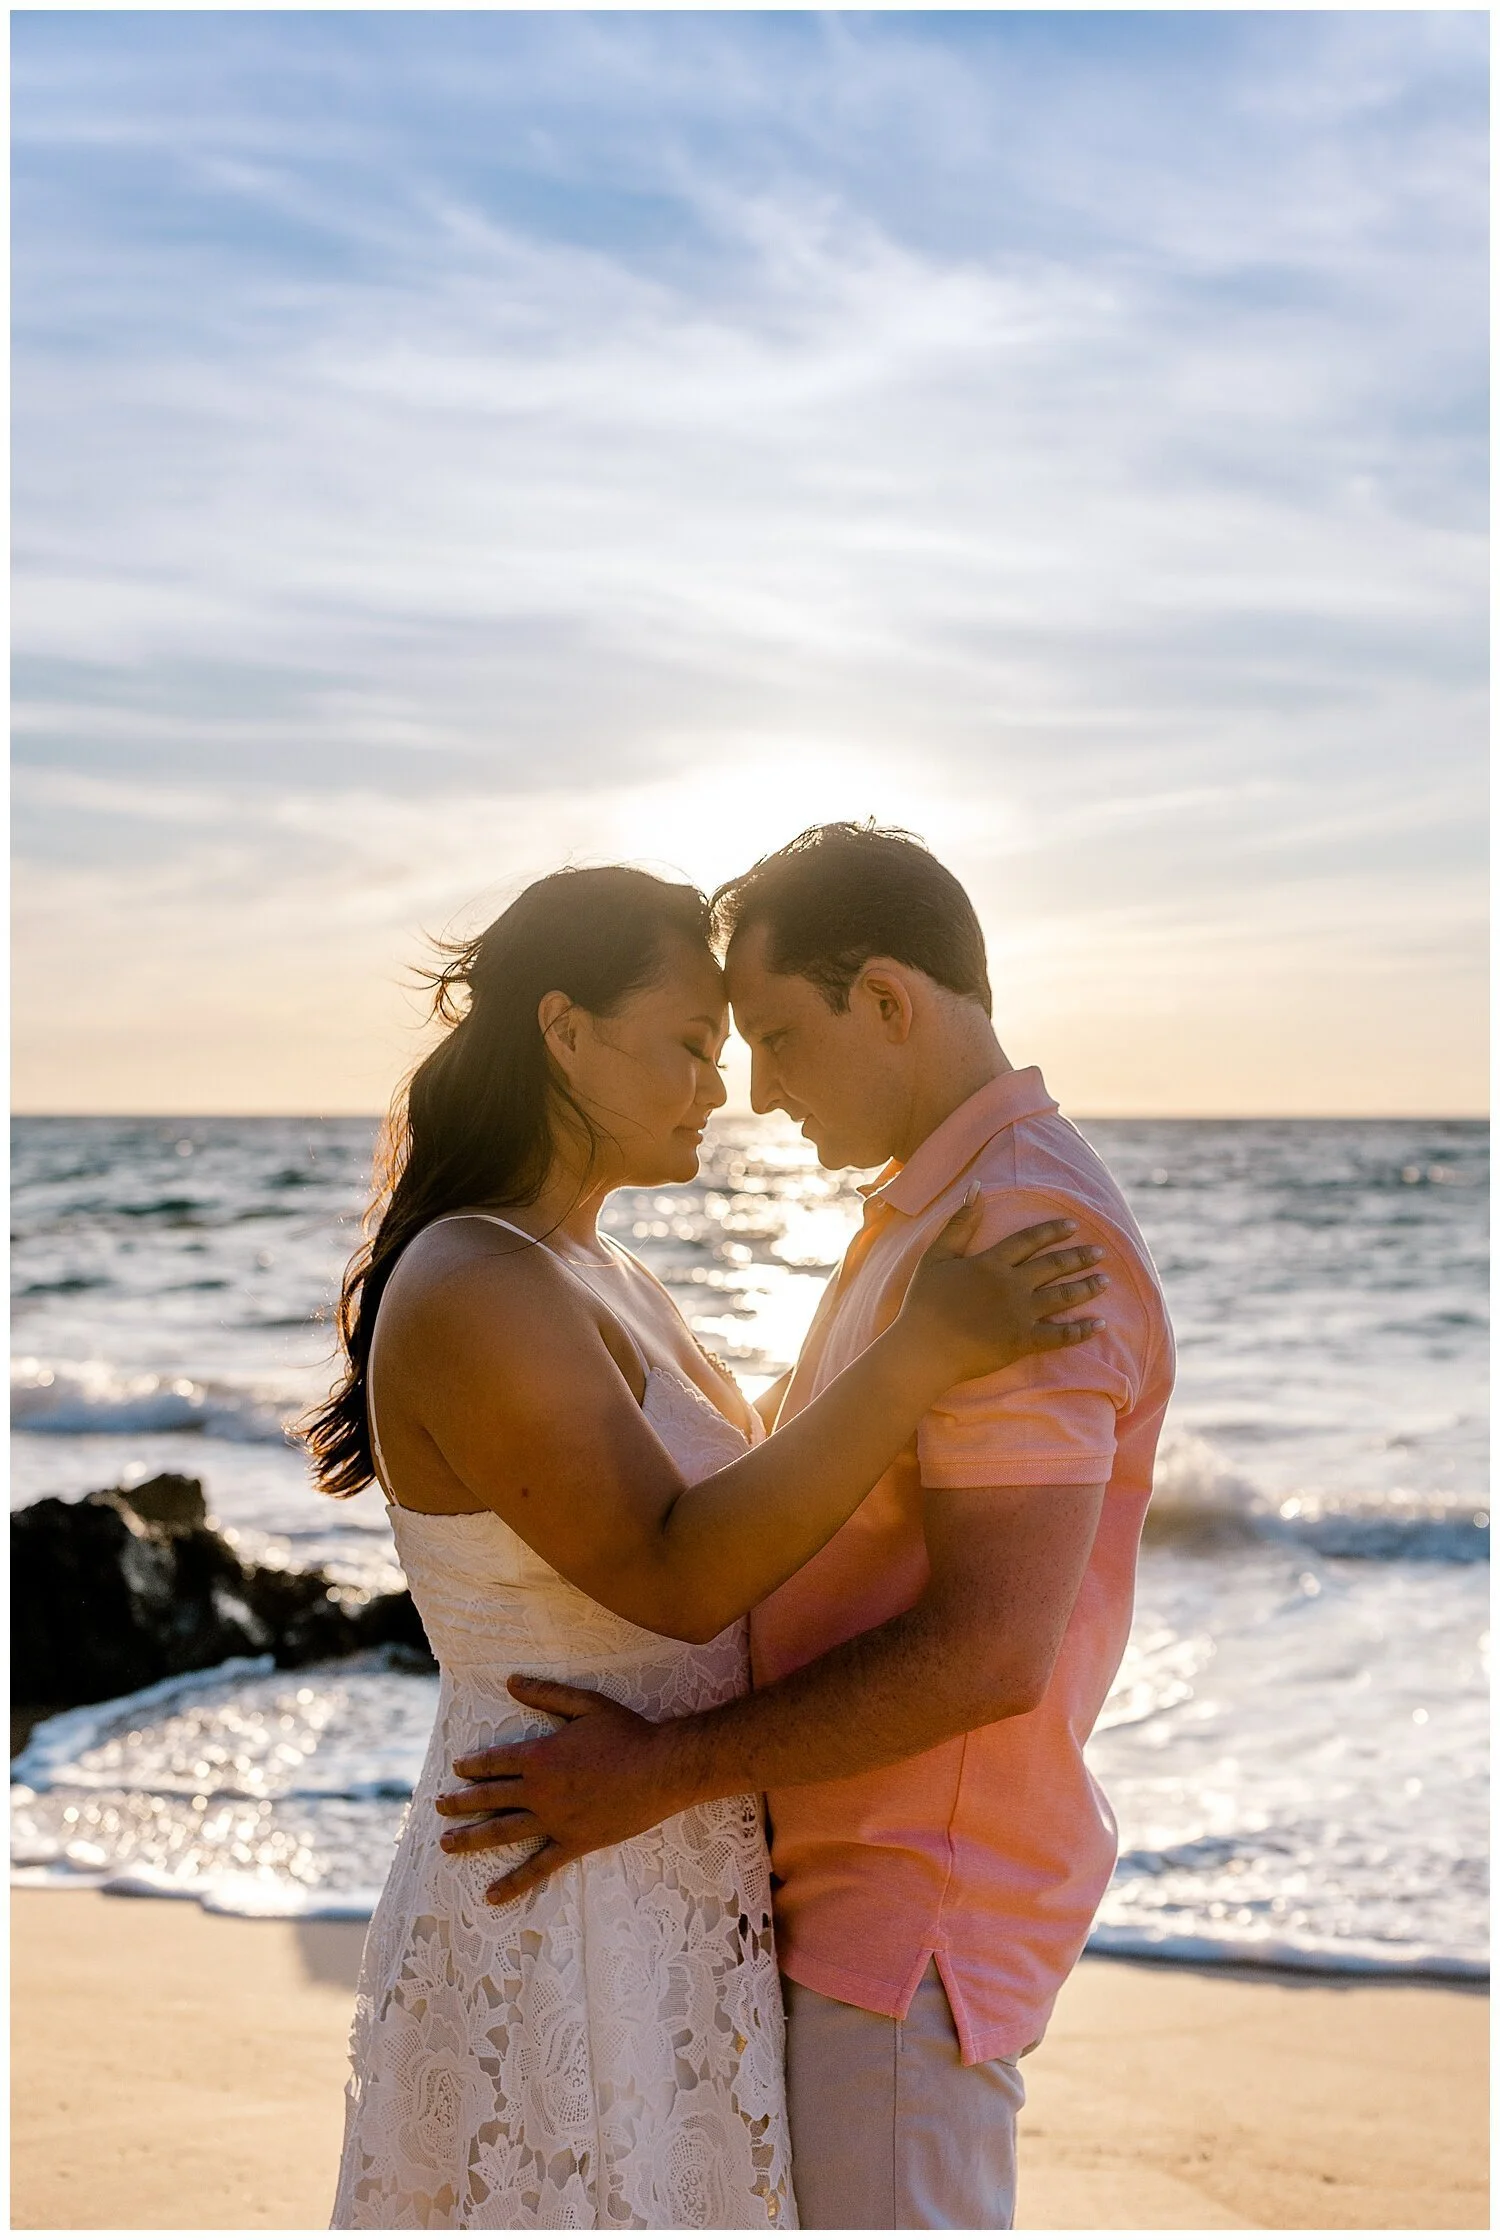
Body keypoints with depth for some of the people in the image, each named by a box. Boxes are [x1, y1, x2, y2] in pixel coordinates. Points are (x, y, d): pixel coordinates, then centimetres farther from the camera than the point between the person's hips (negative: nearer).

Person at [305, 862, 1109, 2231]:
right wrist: (926, 1350, -27)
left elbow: (745, 1492, 15)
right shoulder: (471, 1295, -21)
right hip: (567, 1917, -9)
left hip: (668, 1897, 9)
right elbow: (676, 1576, -27)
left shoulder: (604, 1282, 11)